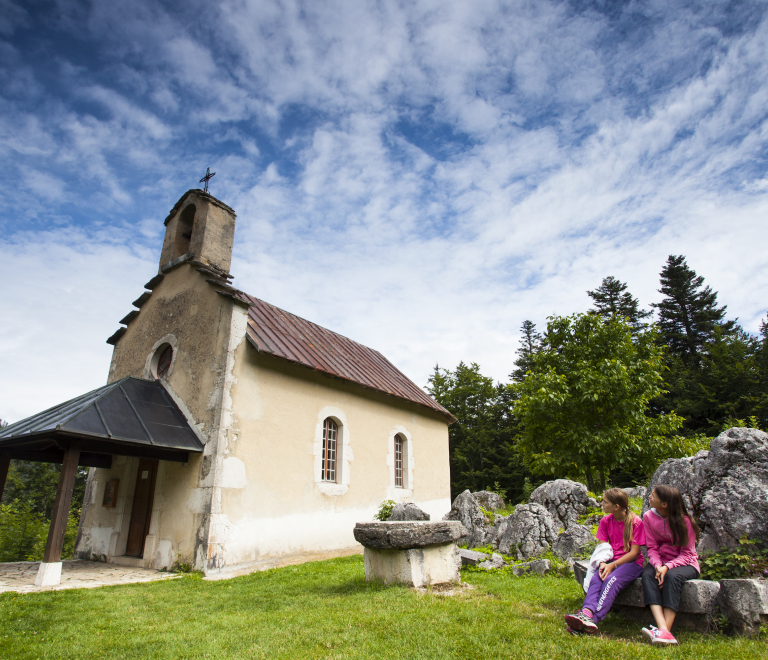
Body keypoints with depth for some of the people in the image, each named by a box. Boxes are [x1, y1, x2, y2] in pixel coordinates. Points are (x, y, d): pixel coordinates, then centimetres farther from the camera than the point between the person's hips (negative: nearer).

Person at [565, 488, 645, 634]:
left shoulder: (636, 522, -8)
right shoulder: (606, 521, 7)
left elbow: (634, 552, -10)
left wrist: (613, 565, -19)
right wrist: (602, 564, -16)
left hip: (631, 562, -5)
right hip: (611, 561, 5)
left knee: (611, 580, -33)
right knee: (596, 579, -26)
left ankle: (593, 619, -49)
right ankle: (587, 613, -48)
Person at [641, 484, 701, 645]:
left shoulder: (684, 521, -13)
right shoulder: (649, 517, -2)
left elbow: (687, 553, -11)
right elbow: (652, 548, -2)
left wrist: (667, 567, -27)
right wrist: (658, 565, -23)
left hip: (685, 564, -3)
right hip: (661, 562, 3)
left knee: (672, 576, -36)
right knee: (647, 574, -29)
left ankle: (665, 630, -39)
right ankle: (663, 630, -43)